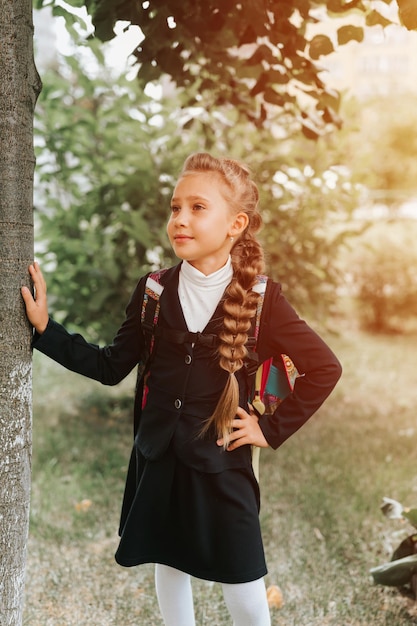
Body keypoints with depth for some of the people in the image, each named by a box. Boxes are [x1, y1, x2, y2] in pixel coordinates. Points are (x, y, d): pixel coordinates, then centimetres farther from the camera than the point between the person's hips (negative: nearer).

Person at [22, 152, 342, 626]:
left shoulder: (260, 299, -11)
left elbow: (323, 369, -5)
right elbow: (112, 367, 3)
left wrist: (273, 430, -6)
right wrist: (44, 327, -4)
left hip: (222, 465, -3)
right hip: (157, 460, 3)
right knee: (168, 568, 18)